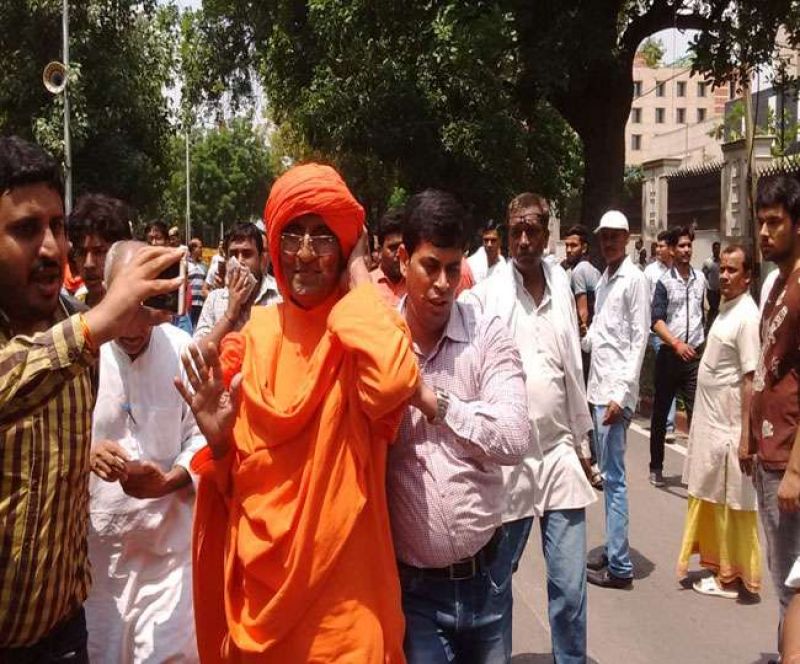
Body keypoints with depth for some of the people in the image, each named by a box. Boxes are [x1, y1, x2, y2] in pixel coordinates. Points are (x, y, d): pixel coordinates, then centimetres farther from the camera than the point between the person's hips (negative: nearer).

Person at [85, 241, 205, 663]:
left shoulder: (183, 349, -4)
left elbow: (202, 435, 0)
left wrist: (168, 481, -17)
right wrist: (84, 453, -22)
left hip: (169, 537, 0)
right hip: (96, 538, 0)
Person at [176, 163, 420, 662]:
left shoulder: (364, 329, -6)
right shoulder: (254, 336, 5)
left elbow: (392, 382, -33)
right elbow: (235, 478, 11)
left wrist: (358, 276, -18)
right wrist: (218, 439, -12)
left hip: (341, 587, -4)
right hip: (259, 582, 4)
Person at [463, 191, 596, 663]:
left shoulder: (563, 289, 8)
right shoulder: (485, 296, -5)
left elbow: (575, 372, 14)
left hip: (560, 453, 3)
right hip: (504, 458, -2)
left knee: (570, 590, 5)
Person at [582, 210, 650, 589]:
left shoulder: (635, 280, -9)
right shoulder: (603, 279, 15)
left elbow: (639, 340, -14)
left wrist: (621, 394, -18)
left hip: (615, 392, -8)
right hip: (597, 388, 8)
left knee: (614, 478, -5)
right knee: (608, 474, 14)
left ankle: (619, 566, 2)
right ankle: (612, 551, 24)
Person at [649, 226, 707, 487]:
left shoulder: (700, 279, 7)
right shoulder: (665, 281, -5)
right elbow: (656, 321, -12)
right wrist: (676, 343, -25)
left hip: (695, 355, 3)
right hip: (669, 354, -2)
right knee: (660, 413, 9)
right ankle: (656, 467, 21)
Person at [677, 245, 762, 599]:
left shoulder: (747, 316, -17)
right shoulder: (725, 309, 9)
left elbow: (750, 380, -20)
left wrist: (745, 438, -22)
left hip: (729, 427, -9)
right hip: (709, 420, 9)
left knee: (731, 503, 3)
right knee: (710, 499, 17)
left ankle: (732, 577, 15)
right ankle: (718, 566, 30)